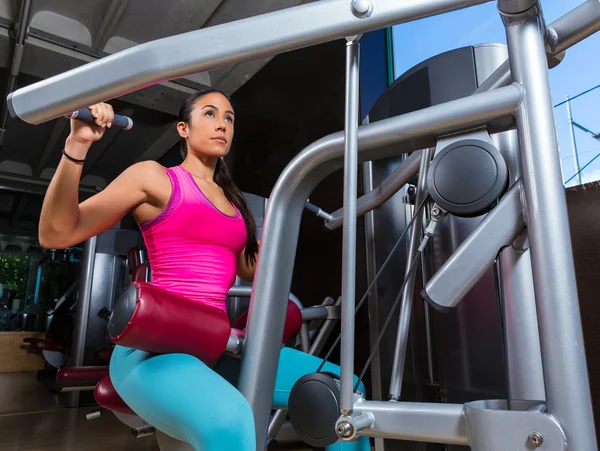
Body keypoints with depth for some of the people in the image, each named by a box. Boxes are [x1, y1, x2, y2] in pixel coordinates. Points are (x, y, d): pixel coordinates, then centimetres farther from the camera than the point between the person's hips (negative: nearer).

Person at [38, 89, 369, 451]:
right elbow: (55, 235, -5)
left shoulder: (233, 200, 17)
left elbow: (251, 271, 26)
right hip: (155, 345, -6)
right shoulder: (154, 177, 1)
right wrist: (77, 145, -17)